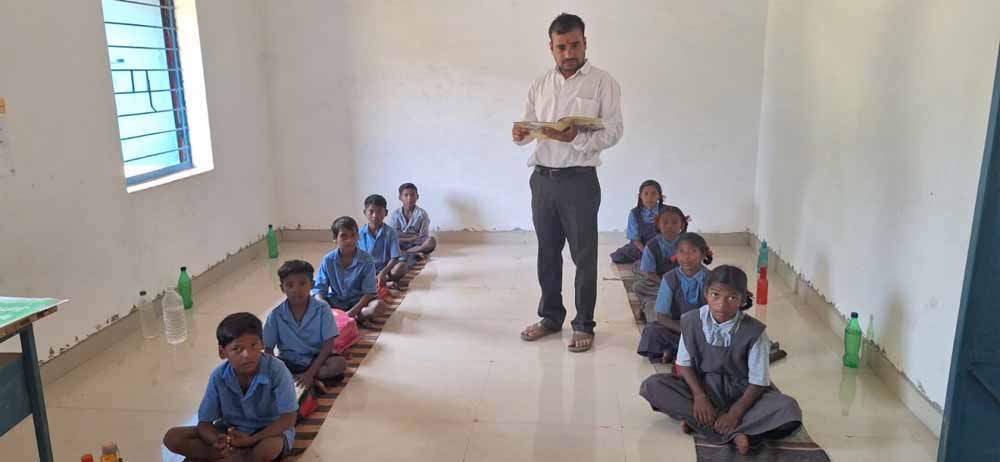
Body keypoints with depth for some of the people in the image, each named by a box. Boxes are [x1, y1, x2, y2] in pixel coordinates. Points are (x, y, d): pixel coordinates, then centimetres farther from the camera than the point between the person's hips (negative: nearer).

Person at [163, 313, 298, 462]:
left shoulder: (276, 369, -25)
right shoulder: (218, 377, -14)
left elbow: (288, 418, -23)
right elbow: (204, 423, -10)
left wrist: (251, 440, -32)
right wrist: (218, 441, -33)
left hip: (270, 431, -4)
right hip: (231, 431, 4)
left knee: (268, 447, -40)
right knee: (172, 437, -12)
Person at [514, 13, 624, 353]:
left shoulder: (603, 83, -3)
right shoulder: (540, 85, 11)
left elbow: (614, 130, -9)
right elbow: (529, 125, 11)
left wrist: (576, 138, -26)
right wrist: (520, 134, -14)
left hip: (579, 181, -4)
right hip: (542, 179, 4)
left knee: (584, 256, 3)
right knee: (547, 252, 13)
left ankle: (584, 325, 16)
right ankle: (551, 316, 28)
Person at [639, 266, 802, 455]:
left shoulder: (754, 331, -19)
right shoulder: (691, 321, -13)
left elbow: (758, 381, -14)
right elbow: (684, 364, -4)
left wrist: (735, 413, -24)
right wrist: (699, 396, -19)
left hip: (741, 391, -1)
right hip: (703, 386, 2)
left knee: (789, 410, -28)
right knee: (652, 386, -23)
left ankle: (697, 422, -28)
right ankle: (734, 432, -25)